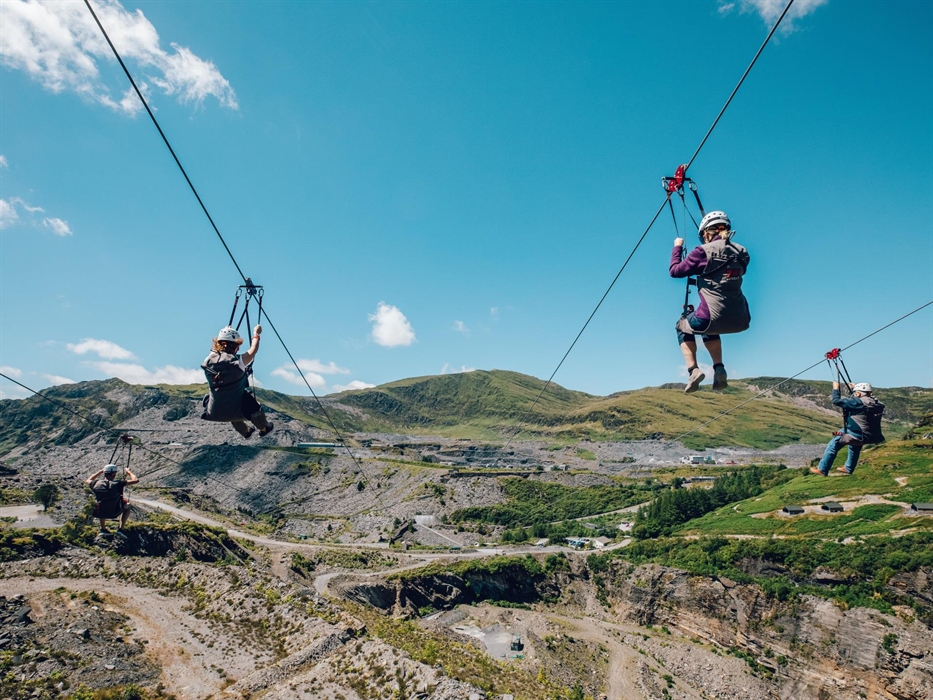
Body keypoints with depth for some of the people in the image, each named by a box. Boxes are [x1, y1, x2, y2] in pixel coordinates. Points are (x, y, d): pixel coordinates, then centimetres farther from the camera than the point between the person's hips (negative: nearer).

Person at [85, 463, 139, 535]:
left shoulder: (96, 484, -11)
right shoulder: (117, 484, -23)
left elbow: (87, 481, 14)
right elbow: (136, 480, -19)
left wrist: (99, 472, 20)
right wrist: (128, 472, -3)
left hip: (100, 514, 4)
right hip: (114, 513, -4)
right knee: (127, 506, 26)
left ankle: (103, 529, 31)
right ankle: (120, 529, 11)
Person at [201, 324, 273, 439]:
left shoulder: (209, 360, -4)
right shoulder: (237, 362, -16)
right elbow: (253, 350, -1)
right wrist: (256, 334, 15)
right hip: (233, 412, -5)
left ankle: (246, 431, 48)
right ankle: (264, 429, 40)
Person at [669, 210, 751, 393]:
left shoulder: (704, 251, -7)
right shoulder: (741, 252, 9)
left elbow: (675, 271, 1)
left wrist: (677, 247, 16)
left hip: (714, 318, -6)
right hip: (740, 321, 6)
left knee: (682, 325, 27)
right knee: (710, 328, 38)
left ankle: (693, 370, 10)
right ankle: (719, 370, 23)